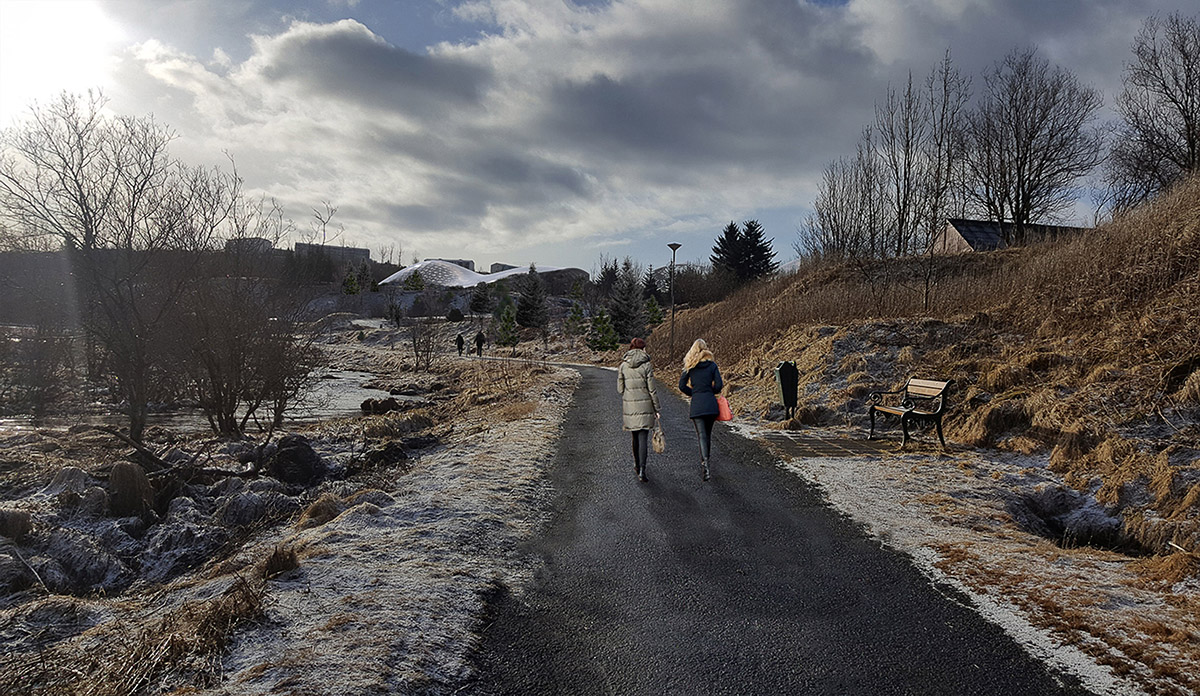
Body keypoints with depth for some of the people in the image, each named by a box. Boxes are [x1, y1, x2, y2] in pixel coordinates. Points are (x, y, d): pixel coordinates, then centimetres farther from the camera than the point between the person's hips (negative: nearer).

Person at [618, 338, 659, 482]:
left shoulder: (623, 365, -1)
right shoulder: (646, 365, -9)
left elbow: (620, 389, 2)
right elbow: (652, 389, -7)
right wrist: (657, 409, 1)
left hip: (629, 405, 3)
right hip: (645, 405, -3)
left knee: (635, 436, 20)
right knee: (643, 438, -2)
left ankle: (637, 465, 34)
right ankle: (641, 471, -10)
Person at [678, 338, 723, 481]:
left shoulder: (689, 366, 4)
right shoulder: (712, 365, 2)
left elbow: (682, 385, 2)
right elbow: (719, 386, -2)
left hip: (697, 405, -1)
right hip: (711, 403, 1)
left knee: (702, 435, -6)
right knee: (708, 434, 16)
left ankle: (704, 462, -26)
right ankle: (705, 462, 27)